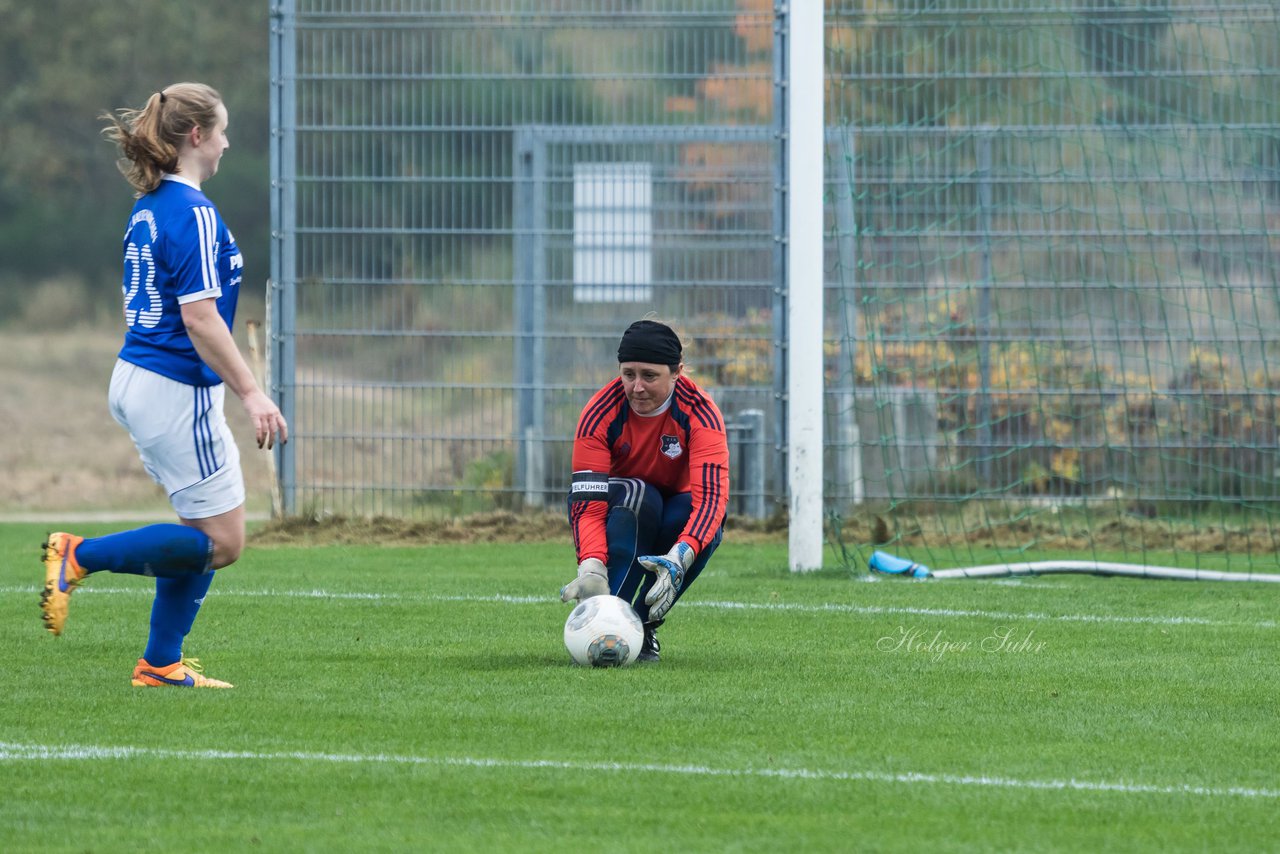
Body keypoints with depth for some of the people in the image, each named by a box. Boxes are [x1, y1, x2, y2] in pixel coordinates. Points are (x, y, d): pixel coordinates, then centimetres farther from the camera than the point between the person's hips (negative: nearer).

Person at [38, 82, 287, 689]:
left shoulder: (150, 207, 12)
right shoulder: (193, 213, -17)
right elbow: (199, 318, -22)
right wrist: (251, 393, -20)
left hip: (135, 381, 10)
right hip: (177, 392, -10)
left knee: (207, 533, 13)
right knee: (221, 542, -4)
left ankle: (161, 663, 13)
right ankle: (80, 556, -5)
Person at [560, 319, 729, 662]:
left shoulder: (699, 413, -24)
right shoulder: (600, 414, -23)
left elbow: (711, 497, -37)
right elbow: (588, 504, -29)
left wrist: (678, 560, -54)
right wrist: (592, 568, -48)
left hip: (675, 523, 1)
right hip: (621, 515, -1)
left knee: (705, 520, -34)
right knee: (636, 494, -35)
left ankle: (642, 627, -20)